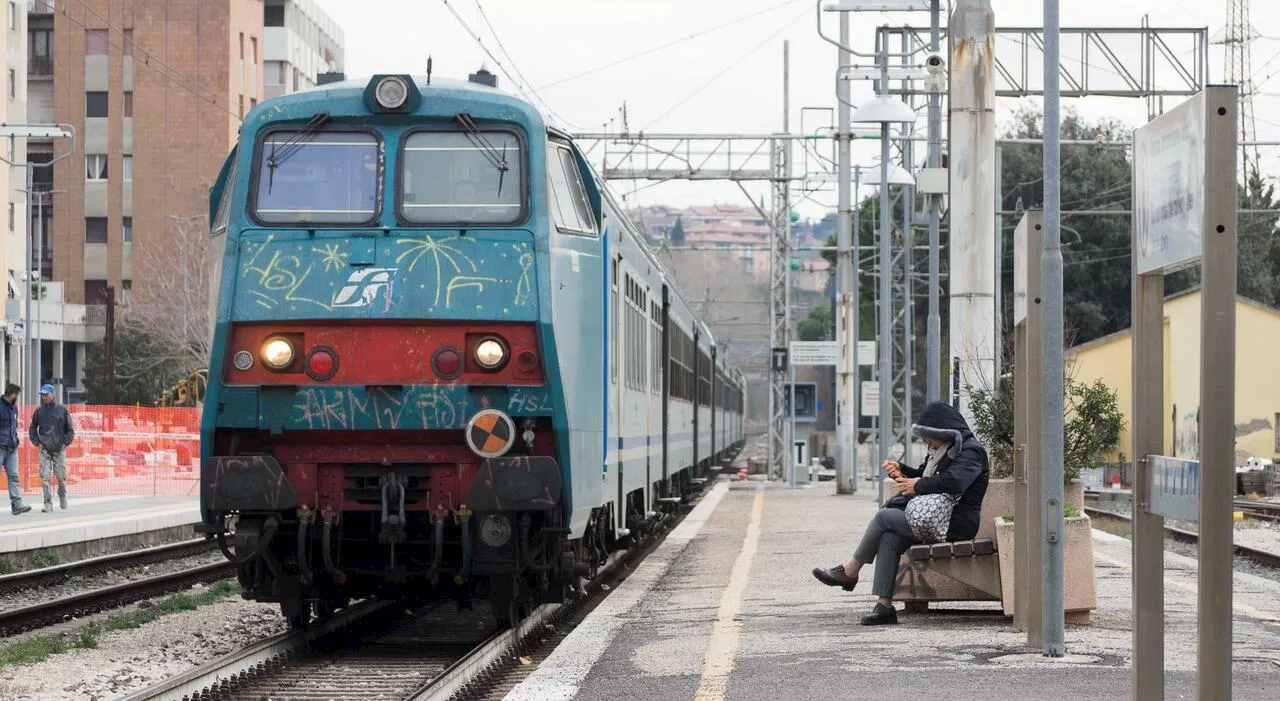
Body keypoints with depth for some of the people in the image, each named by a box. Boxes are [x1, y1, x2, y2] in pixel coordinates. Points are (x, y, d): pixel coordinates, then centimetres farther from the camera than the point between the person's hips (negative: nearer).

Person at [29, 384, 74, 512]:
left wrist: (65, 443, -4)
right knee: (45, 477, -8)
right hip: (44, 449, 1)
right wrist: (36, 442, 4)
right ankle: (48, 504, -7)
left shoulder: (62, 409, 0)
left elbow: (70, 430, 6)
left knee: (61, 476, 5)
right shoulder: (39, 411, 5)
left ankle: (62, 497, 30)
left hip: (59, 449, -1)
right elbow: (33, 428, 16)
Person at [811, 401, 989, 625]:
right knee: (889, 538, -12)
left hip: (955, 524, -10)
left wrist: (918, 486, -18)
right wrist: (901, 470, 14)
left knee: (884, 517, -12)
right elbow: (926, 477, 32)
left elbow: (953, 481, -28)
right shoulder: (943, 450, 21)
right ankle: (884, 605, -18)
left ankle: (849, 571, 2)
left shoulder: (970, 451, -11)